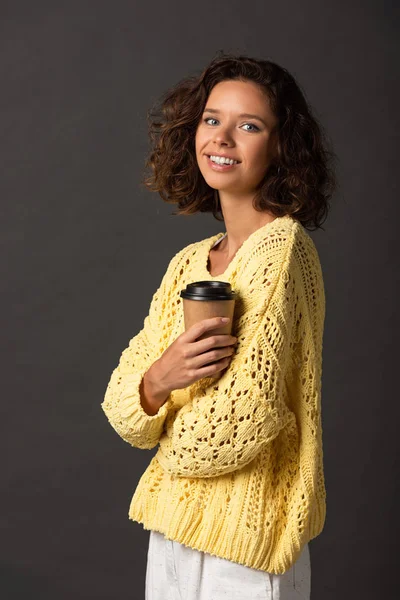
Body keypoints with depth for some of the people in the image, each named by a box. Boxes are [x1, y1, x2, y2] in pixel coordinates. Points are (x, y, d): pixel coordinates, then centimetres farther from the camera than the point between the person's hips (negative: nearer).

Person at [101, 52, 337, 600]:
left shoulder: (281, 249, -17)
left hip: (242, 540, -7)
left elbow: (239, 424, -21)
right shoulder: (188, 262, 6)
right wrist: (158, 381, -20)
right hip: (172, 527, 7)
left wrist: (169, 445, -3)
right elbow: (122, 404, 1)